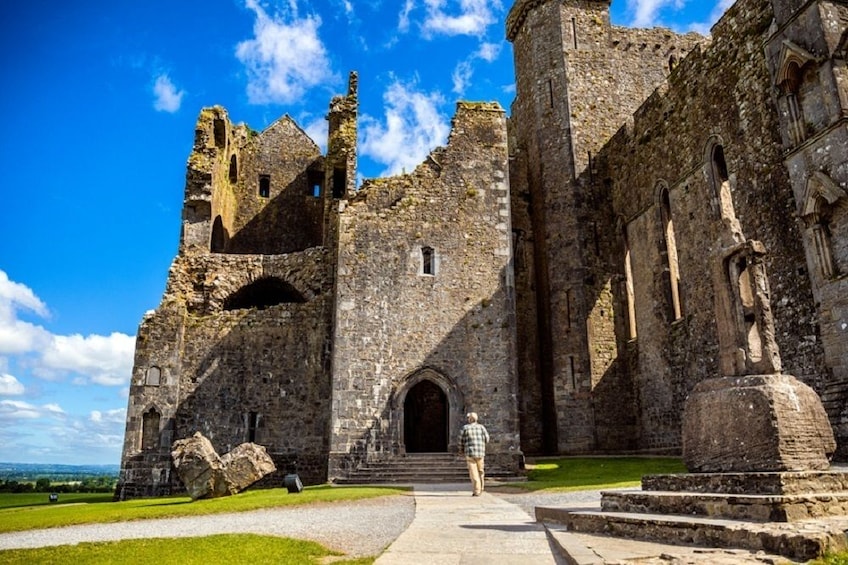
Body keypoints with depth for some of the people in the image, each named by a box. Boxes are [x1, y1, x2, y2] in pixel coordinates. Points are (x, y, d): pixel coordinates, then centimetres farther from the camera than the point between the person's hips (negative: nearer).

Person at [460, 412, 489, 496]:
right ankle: (480, 488, 26)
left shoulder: (465, 428, -1)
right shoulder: (481, 427, 5)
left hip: (470, 453, -2)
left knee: (473, 473, -1)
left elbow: (461, 441, 2)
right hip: (480, 453, 3)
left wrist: (462, 450, 20)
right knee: (480, 471, 19)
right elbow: (486, 439, -2)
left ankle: (476, 491, -5)